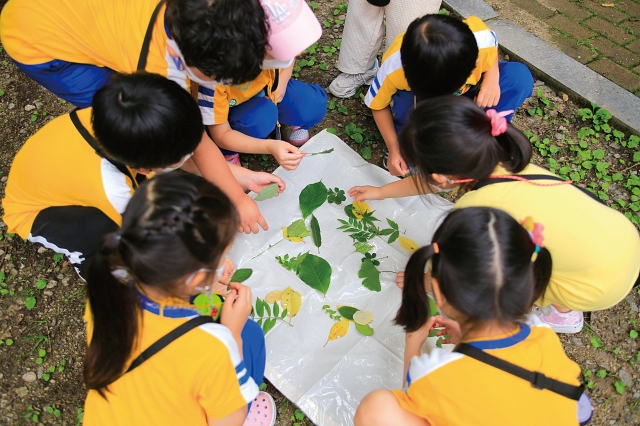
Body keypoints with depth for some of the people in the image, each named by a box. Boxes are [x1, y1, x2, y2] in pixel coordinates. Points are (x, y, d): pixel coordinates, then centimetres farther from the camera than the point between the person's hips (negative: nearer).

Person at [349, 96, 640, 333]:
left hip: (602, 284, -6)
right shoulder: (497, 160, -8)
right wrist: (381, 192, 22)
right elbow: (438, 181, 10)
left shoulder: (472, 210, -27)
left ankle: (562, 311, 20)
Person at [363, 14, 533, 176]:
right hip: (413, 94, -2)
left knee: (519, 76, -23)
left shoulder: (481, 39, -33)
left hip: (464, 95, 3)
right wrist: (394, 148, -24)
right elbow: (378, 105, -17)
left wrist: (492, 77, -26)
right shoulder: (394, 67, -37)